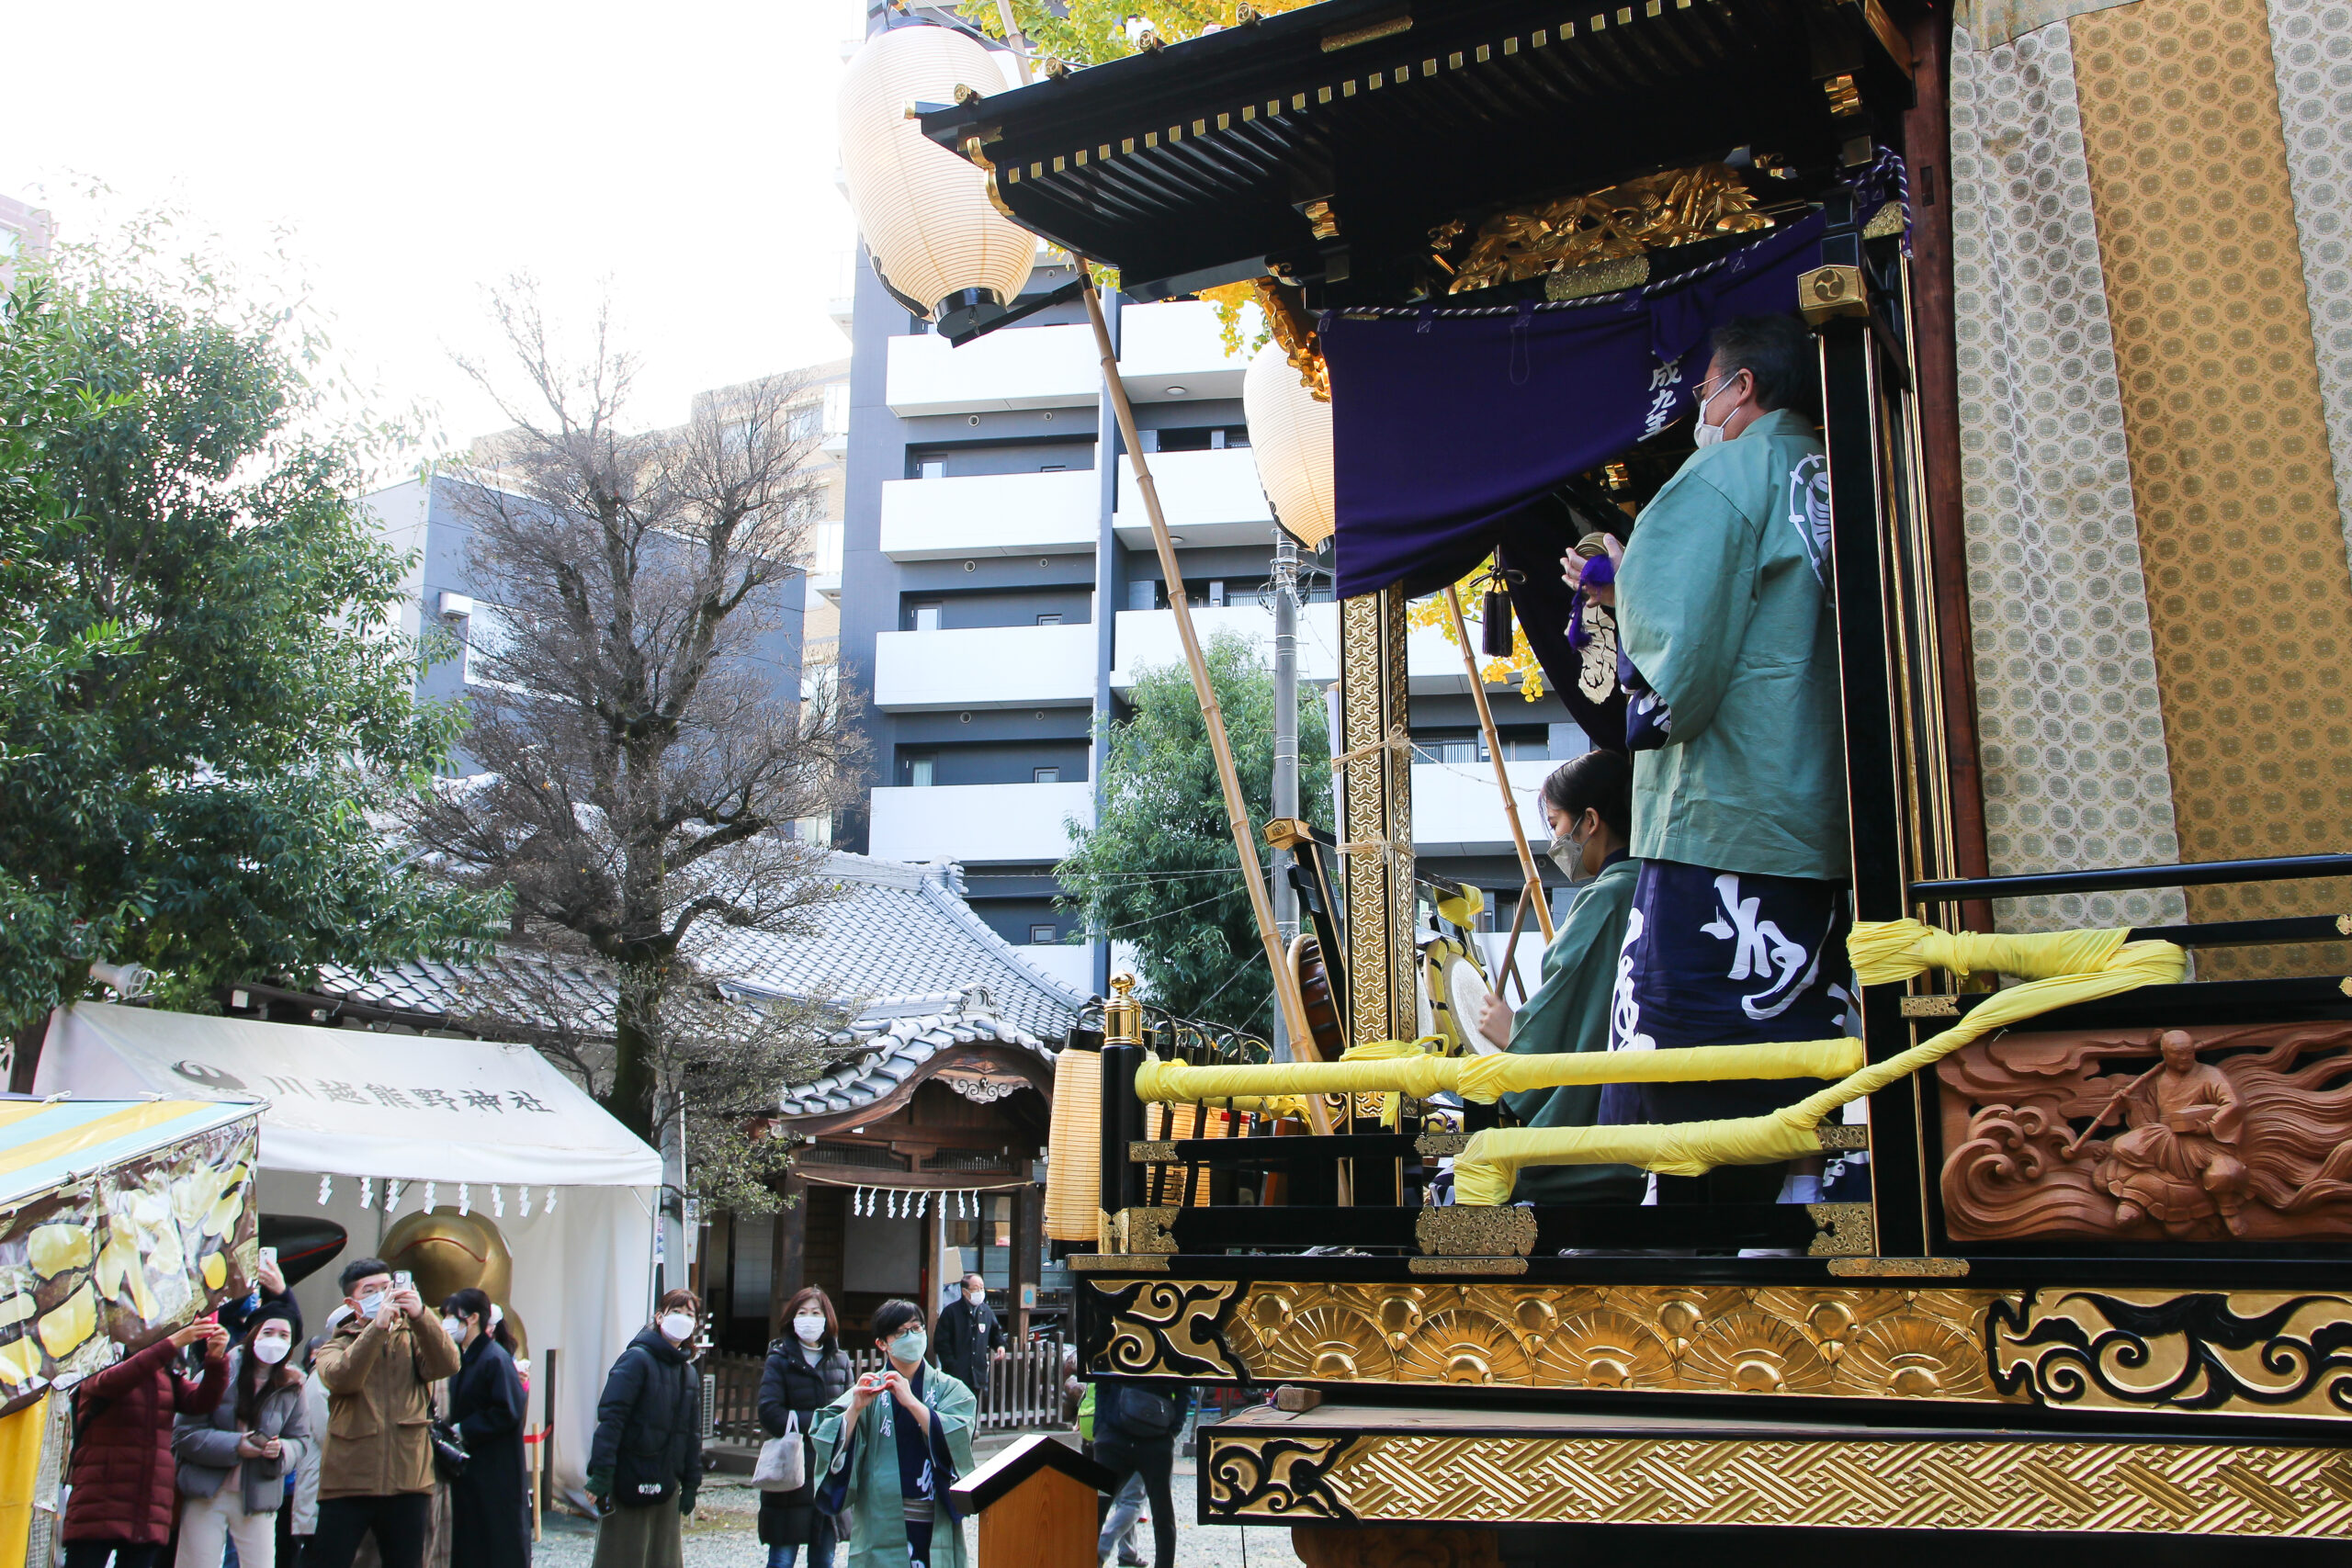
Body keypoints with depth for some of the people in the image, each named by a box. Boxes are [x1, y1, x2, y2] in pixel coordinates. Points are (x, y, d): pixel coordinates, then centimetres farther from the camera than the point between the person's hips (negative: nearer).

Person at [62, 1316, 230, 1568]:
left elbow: (201, 1400, -4)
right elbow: (112, 1382, -24)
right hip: (99, 1507, -5)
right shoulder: (98, 1368, -1)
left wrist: (216, 1360, -25)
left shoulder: (168, 1379, 13)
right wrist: (172, 1344, -34)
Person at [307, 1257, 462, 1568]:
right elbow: (342, 1378, -16)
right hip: (347, 1481, -1)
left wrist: (420, 1316, -23)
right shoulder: (337, 1345, 8)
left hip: (409, 1480, 1)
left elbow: (447, 1365, -10)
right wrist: (377, 1327, -26)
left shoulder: (413, 1336, 11)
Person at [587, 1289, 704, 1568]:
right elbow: (610, 1417, -17)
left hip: (666, 1487, 7)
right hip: (629, 1482, -7)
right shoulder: (637, 1359, -9)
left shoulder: (689, 1373, 14)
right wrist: (601, 1472, -25)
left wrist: (691, 1484, 13)